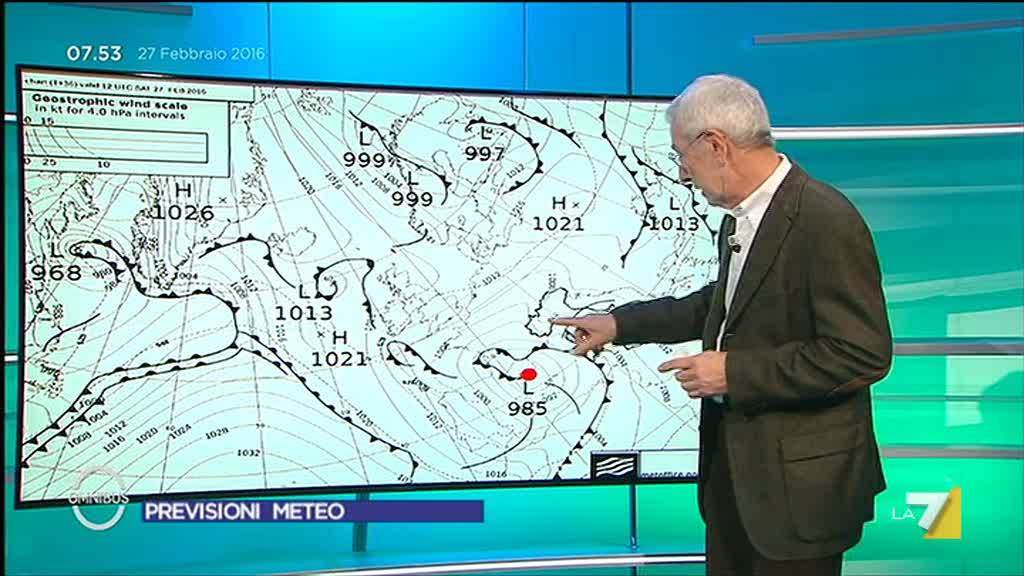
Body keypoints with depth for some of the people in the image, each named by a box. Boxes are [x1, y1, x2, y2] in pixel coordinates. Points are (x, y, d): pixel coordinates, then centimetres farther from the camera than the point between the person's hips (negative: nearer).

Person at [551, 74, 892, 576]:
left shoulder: (827, 220, -21)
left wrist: (736, 371, -21)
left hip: (799, 477, -8)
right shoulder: (741, 215, 8)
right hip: (731, 462, 9)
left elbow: (863, 353, -23)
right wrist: (620, 323, 21)